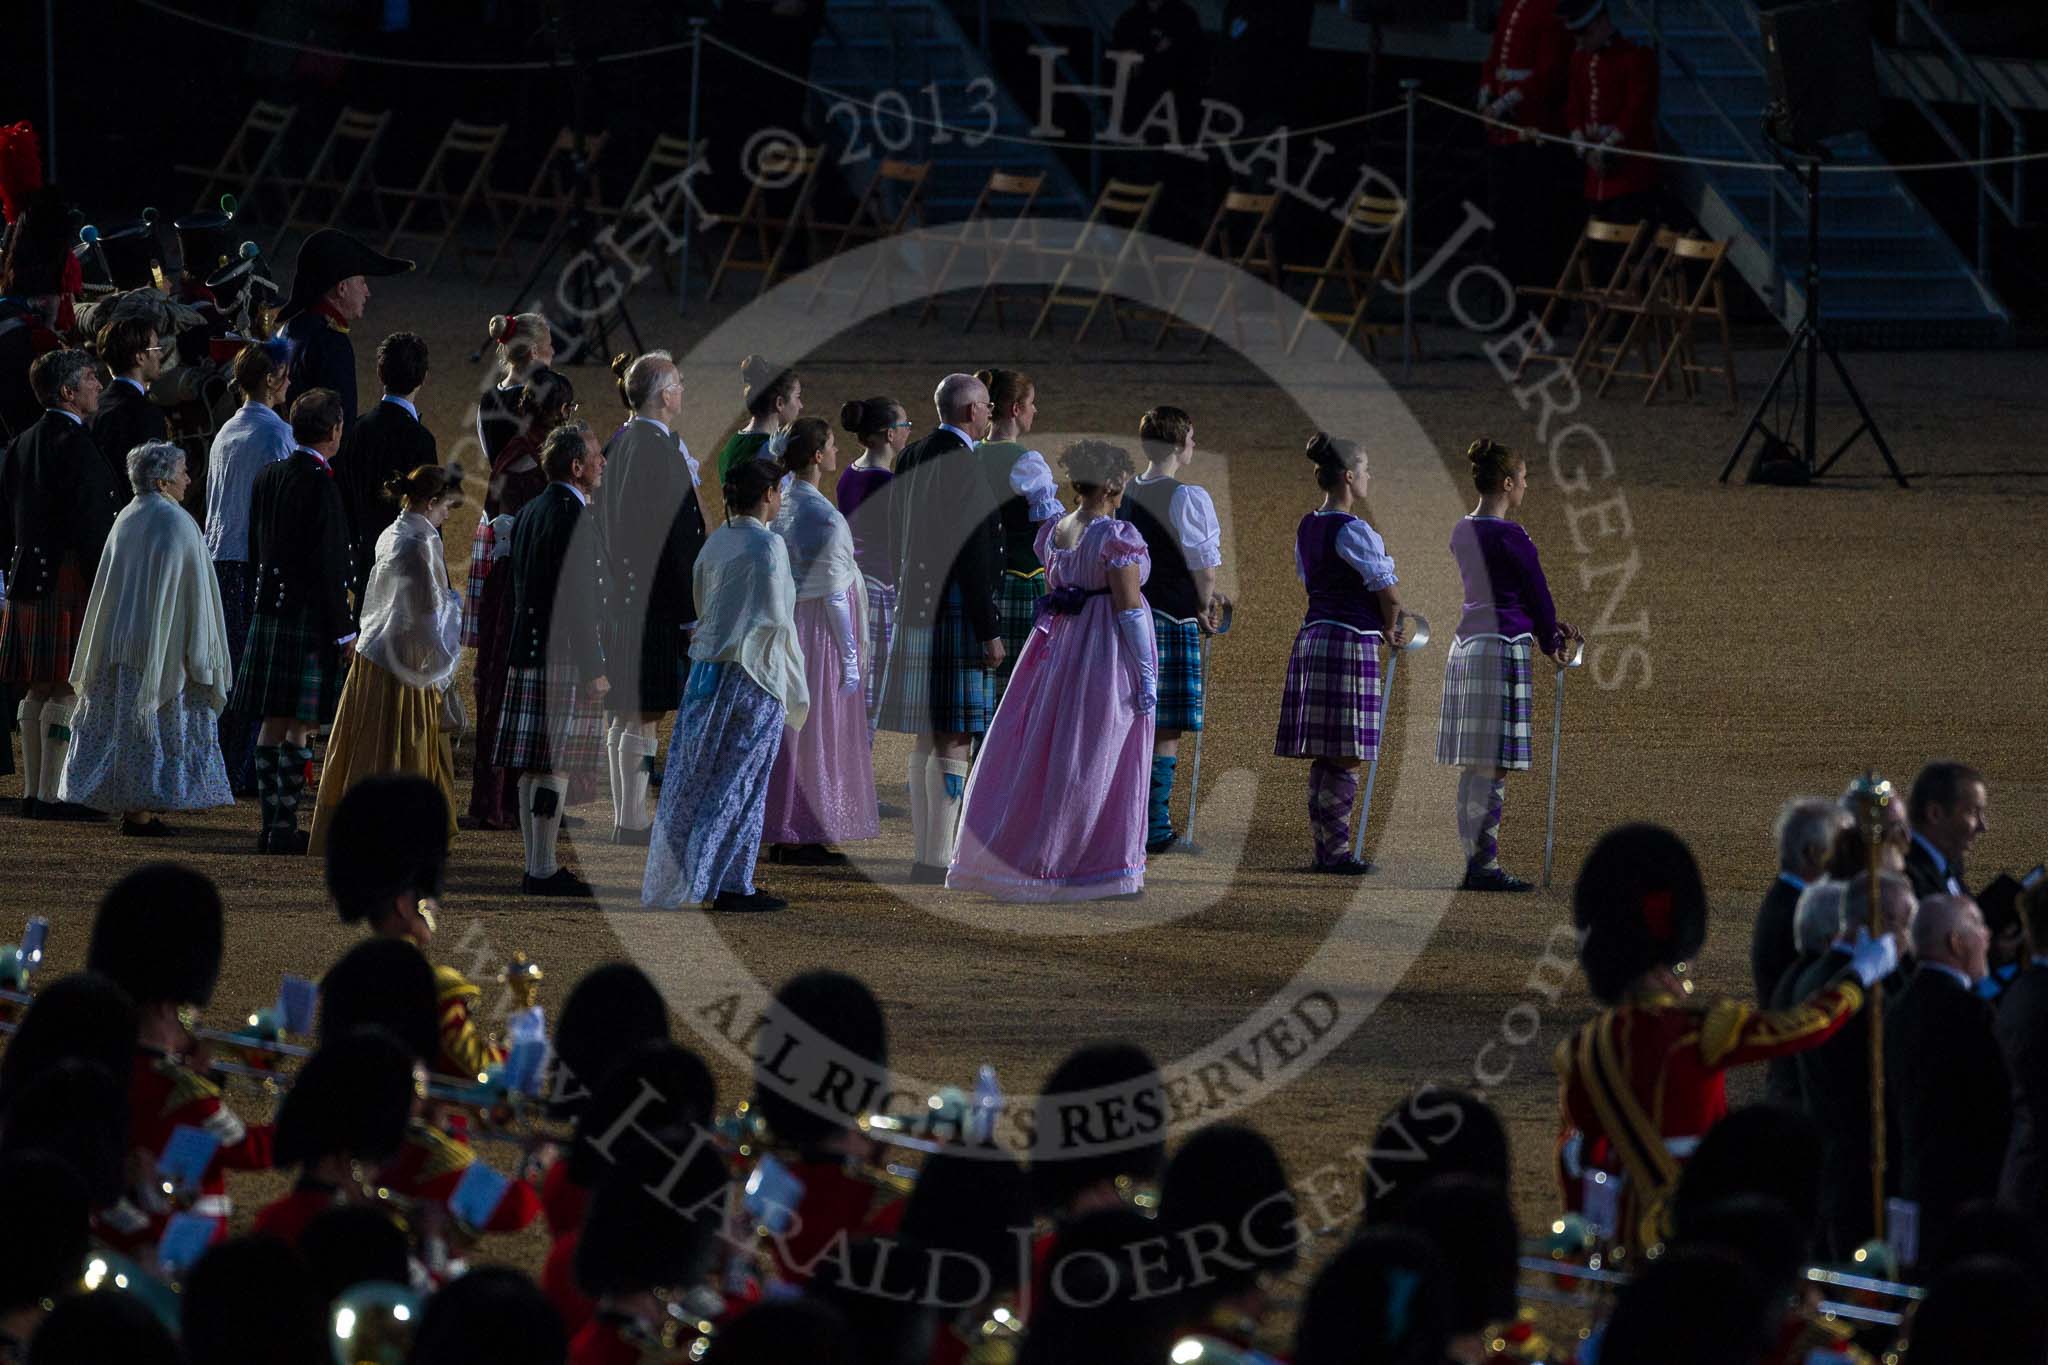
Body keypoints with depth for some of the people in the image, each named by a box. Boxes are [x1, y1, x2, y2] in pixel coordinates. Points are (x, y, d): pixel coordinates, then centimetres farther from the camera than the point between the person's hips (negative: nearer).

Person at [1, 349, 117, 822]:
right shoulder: (75, 444, -14)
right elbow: (88, 523, -19)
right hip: (68, 582, -9)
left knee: (39, 691, 12)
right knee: (66, 692, -6)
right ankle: (51, 796, -8)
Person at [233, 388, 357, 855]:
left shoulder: (267, 478, 9)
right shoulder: (319, 484, -16)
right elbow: (328, 565, -17)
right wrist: (344, 630, -12)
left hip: (270, 612, 8)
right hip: (310, 619, -8)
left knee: (274, 723, 10)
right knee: (301, 726, -4)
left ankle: (271, 823, 13)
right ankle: (285, 826, -5)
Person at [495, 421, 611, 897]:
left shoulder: (528, 514, 14)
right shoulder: (575, 519, -15)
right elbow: (578, 600, -19)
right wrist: (595, 669, -16)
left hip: (527, 656, 9)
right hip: (564, 660, -9)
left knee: (534, 765, 11)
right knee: (555, 767, -7)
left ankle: (537, 866, 15)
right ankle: (543, 870, -7)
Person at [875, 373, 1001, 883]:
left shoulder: (911, 458, 12)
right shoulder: (963, 465, -15)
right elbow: (972, 556, -18)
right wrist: (990, 631, -16)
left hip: (917, 609, 9)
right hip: (956, 616, -9)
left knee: (928, 740, 14)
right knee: (953, 743, -8)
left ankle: (926, 856, 18)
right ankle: (937, 862, -10)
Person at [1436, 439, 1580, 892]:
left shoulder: (1463, 532, 12)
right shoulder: (1510, 537, -13)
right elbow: (1536, 594, -5)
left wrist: (1548, 628, 23)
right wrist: (1551, 642, 13)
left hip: (1465, 647, 9)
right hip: (1502, 649, -9)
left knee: (1475, 767, 11)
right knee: (1493, 768, -5)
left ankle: (1474, 862, 13)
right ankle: (1484, 866, -5)